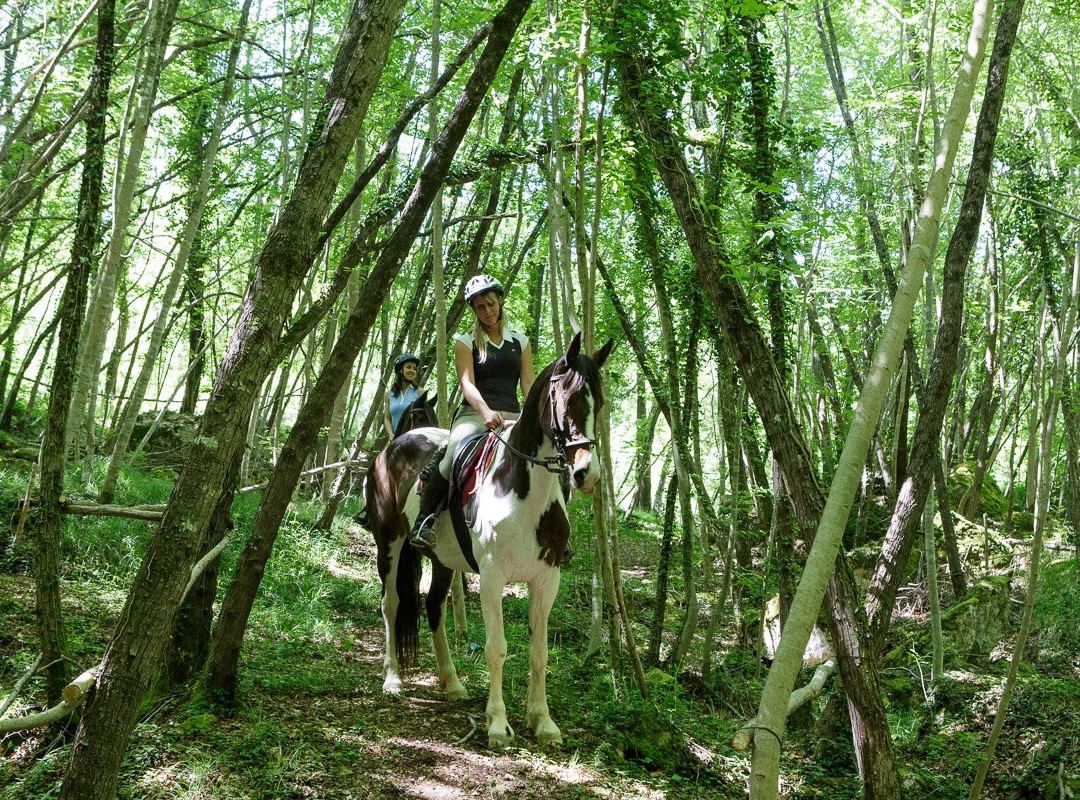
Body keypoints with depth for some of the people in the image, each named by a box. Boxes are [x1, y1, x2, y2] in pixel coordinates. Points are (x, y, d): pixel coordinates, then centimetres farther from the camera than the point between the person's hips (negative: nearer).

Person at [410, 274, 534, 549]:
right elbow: (467, 383, -5)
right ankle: (424, 521, -23)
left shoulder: (520, 342, 17)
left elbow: (528, 385, 10)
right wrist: (486, 412, -25)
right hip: (474, 415, -3)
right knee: (453, 453, -34)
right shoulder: (466, 342, 9)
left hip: (512, 418, 3)